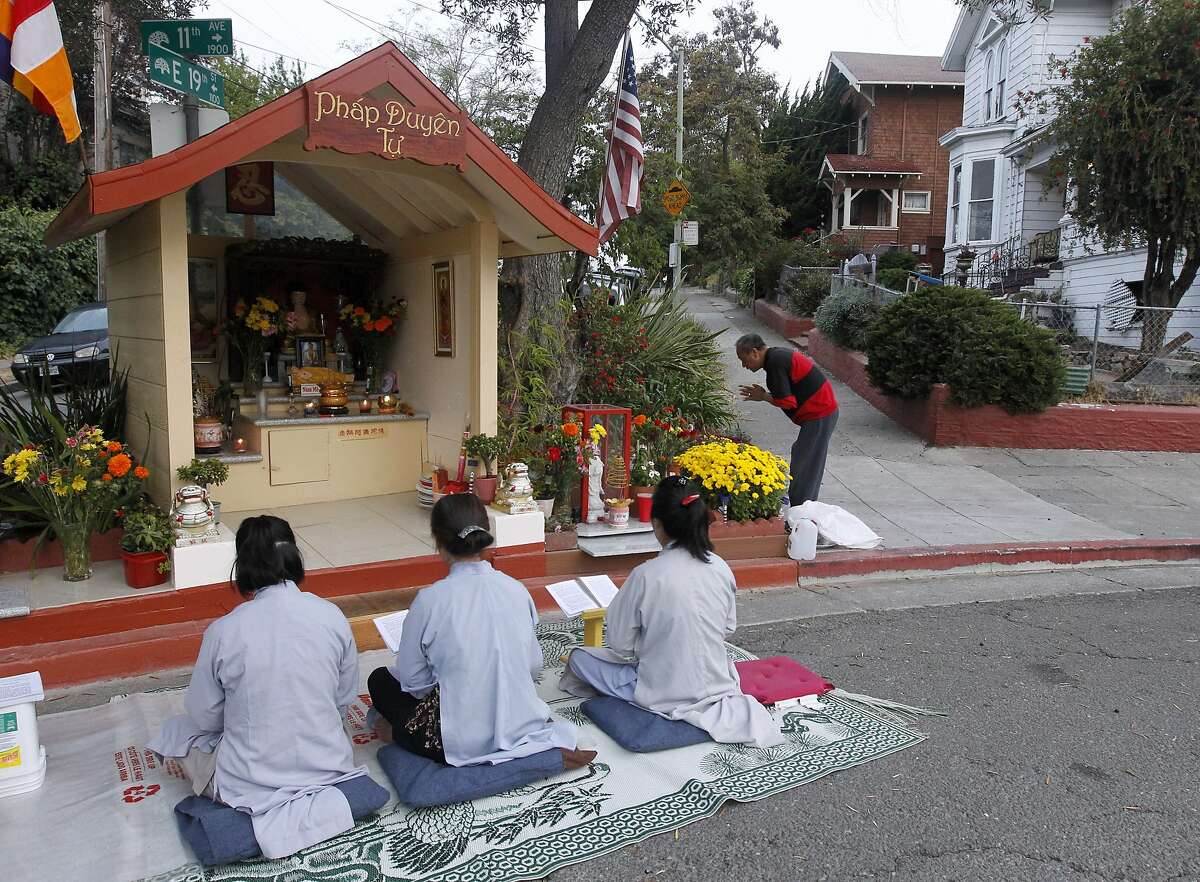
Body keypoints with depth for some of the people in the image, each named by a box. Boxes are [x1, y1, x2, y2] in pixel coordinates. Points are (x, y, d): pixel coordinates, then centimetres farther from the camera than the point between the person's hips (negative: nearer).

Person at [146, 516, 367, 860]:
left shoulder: (223, 631, -17)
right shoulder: (332, 616, -11)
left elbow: (204, 716, -3)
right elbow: (345, 699, 1)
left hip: (251, 783, -4)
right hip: (327, 766, 4)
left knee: (176, 730, 23)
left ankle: (262, 809, 7)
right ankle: (313, 796, 12)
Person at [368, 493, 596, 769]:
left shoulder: (430, 600, -17)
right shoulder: (516, 590, -6)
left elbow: (412, 678, -6)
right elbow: (534, 666, 4)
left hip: (460, 743, -4)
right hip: (521, 724, 5)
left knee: (380, 680, 19)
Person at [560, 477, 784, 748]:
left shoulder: (646, 575, -23)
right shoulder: (721, 568, -9)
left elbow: (621, 645, -14)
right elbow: (729, 627, 5)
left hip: (663, 695, -7)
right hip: (716, 684, 7)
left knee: (579, 657, 9)